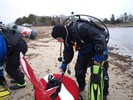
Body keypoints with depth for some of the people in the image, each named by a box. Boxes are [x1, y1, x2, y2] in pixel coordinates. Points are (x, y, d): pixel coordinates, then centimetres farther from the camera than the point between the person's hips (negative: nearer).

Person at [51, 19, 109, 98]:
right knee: (79, 70, 4)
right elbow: (68, 52, 4)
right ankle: (81, 86, 32)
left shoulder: (80, 28, -37)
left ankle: (104, 93, 19)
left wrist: (98, 57, -33)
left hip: (99, 49, -6)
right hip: (84, 51, 7)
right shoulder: (67, 37, -11)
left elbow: (101, 36, -36)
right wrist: (63, 65, -2)